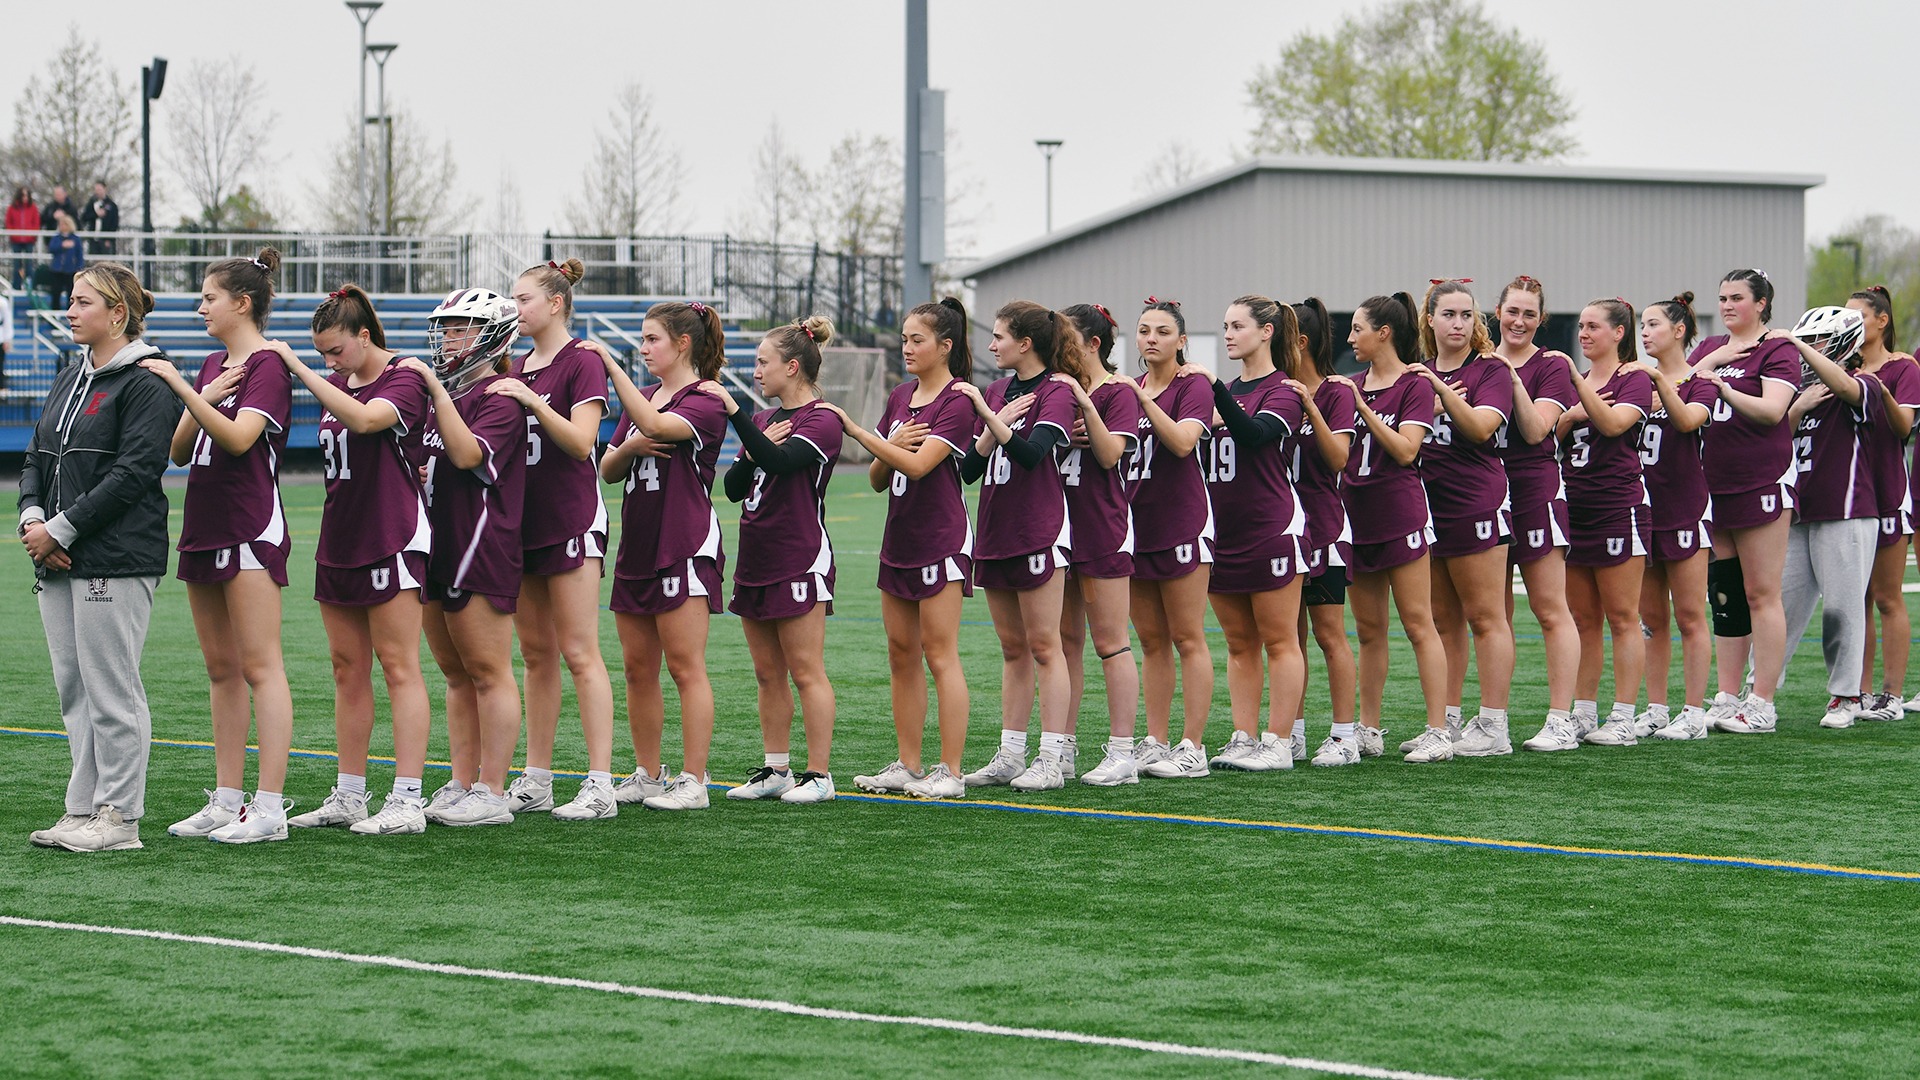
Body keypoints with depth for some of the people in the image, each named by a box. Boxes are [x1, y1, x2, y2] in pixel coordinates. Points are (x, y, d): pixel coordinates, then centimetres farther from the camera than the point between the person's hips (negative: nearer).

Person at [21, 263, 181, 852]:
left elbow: (134, 472, -17)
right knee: (73, 689, 10)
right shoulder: (70, 380, 18)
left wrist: (61, 530, -16)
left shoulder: (146, 383, -9)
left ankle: (119, 817, -1)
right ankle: (83, 810, 15)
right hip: (59, 562, 9)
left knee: (111, 690, -6)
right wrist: (32, 516, -1)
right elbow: (37, 457, 19)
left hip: (116, 560, -9)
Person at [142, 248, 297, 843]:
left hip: (250, 530, -9)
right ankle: (227, 800, 14)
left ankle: (269, 807, -12)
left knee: (258, 667, -10)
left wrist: (182, 388, -28)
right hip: (203, 528, 9)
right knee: (221, 669, 10)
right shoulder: (213, 366, 17)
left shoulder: (268, 367, -9)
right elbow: (179, 451, 13)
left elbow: (238, 436, -23)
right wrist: (201, 399, -4)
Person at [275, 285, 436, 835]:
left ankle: (407, 800, -10)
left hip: (391, 541, -8)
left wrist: (299, 369, -29)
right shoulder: (338, 384, 14)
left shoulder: (404, 379, -10)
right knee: (348, 667, 8)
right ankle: (348, 796, 13)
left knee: (398, 666, -8)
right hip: (340, 538, 8)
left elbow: (364, 418, -30)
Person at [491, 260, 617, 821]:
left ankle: (600, 785, -10)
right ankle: (535, 780, 14)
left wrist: (533, 400, -25)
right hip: (523, 522, 8)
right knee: (536, 654, 10)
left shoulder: (582, 362, -8)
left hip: (571, 522, -8)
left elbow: (581, 442, -17)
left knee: (579, 653, -9)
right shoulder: (517, 368, 15)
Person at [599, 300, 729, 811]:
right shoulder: (641, 398, 17)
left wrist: (611, 366, -27)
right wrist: (629, 449, -7)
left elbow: (656, 424, -28)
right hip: (637, 549, 8)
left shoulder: (706, 403, -8)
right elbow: (607, 471, 15)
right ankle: (647, 776, 16)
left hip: (685, 550, -8)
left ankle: (692, 782, -6)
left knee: (685, 667, -8)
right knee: (638, 669, 9)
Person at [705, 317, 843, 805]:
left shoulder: (822, 421, -9)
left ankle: (818, 774, 0)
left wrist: (733, 411, -29)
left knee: (805, 672, -5)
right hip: (756, 559, 8)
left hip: (799, 562, -8)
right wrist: (753, 453, -8)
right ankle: (776, 769, 16)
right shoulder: (765, 420, 16)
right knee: (768, 674, 10)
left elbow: (780, 461, -27)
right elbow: (734, 486, 11)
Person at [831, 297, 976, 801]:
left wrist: (857, 432, -22)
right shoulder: (900, 397, 12)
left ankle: (949, 772, -5)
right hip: (899, 541, 8)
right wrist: (888, 448, -8)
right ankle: (908, 767, 14)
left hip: (940, 543, -8)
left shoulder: (957, 402, -11)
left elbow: (918, 464, -23)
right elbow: (877, 478, 13)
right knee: (901, 655, 9)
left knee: (939, 655, -7)